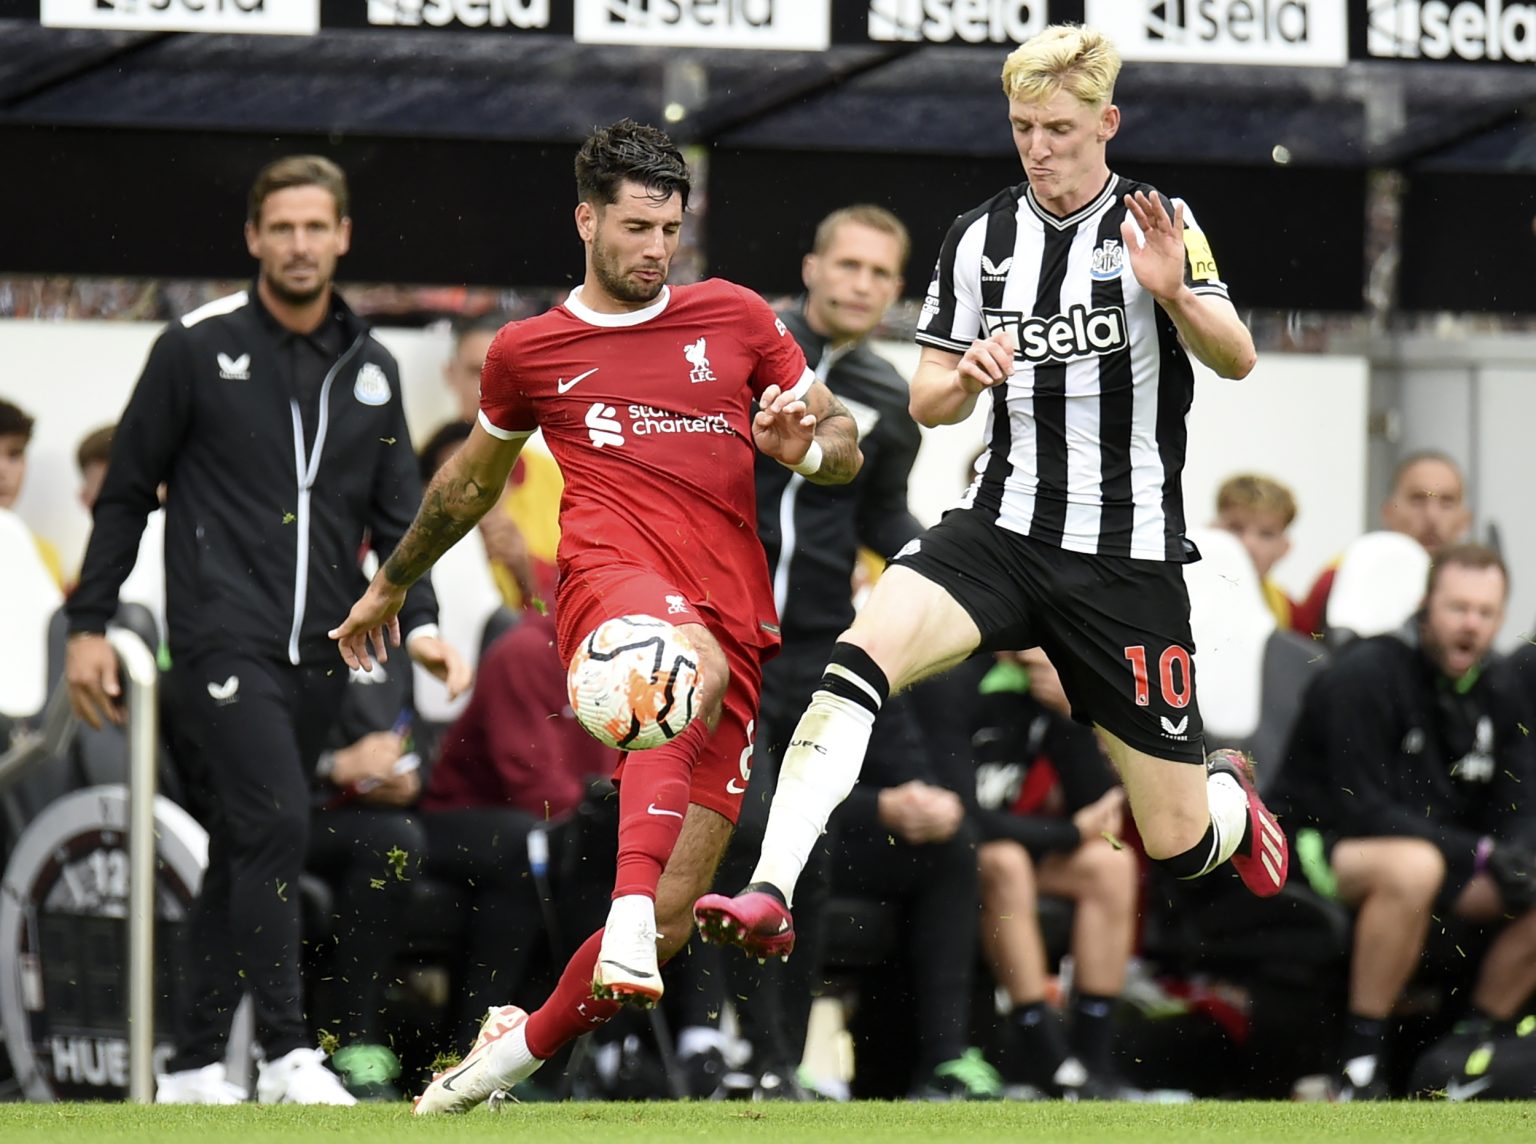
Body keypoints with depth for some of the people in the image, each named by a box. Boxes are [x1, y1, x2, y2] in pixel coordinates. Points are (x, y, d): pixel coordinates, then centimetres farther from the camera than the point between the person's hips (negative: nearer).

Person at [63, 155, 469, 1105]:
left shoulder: (371, 370, 12)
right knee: (277, 824, -20)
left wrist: (420, 622, -2)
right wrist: (90, 624, 0)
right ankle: (289, 1055, -20)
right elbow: (127, 492, 4)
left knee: (247, 853, 9)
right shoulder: (198, 349, -1)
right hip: (223, 640, -5)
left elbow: (399, 515, 14)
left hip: (320, 656, 5)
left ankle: (196, 1066, 15)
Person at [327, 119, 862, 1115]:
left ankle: (516, 1050, 19)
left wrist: (807, 446, -3)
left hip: (737, 624, 2)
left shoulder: (736, 318, 16)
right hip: (611, 578, -2)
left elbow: (845, 446, 21)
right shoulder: (528, 351, 15)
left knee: (671, 921, -5)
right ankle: (629, 905, -59)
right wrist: (392, 583, 44)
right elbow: (473, 480, 33)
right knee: (694, 665, -43)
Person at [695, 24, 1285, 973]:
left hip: (1128, 556, -3)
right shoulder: (982, 239, 7)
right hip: (1003, 531, 3)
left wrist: (1176, 296, -39)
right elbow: (928, 404, 13)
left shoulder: (1158, 226, -5)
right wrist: (965, 376, -10)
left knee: (1178, 845, 1)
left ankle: (1231, 792, 39)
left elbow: (1237, 360, -18)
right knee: (863, 654, -29)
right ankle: (771, 894, -37)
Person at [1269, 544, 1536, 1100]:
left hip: (1442, 851, 7)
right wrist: (1479, 854, -27)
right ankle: (1359, 1060, -31)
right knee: (1411, 867, -40)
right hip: (1321, 844, -7)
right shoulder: (1365, 676, -15)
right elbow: (1362, 809, -21)